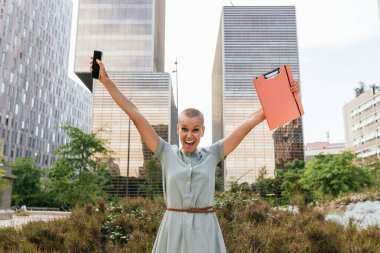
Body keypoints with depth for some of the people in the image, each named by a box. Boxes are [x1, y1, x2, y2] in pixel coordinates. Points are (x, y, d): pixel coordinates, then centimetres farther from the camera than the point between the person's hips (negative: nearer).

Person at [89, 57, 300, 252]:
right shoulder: (167, 153, 1)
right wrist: (106, 81, -2)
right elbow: (136, 116, -1)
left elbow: (249, 123, 0)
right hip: (173, 229, 0)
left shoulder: (212, 154, 2)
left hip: (205, 230, 0)